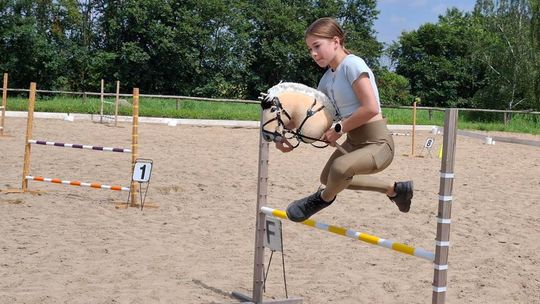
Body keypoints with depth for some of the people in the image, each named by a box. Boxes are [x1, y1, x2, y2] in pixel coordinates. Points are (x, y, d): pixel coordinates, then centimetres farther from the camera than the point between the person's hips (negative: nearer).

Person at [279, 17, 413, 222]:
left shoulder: (352, 64, -17)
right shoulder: (327, 78, 9)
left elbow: (371, 108, -26)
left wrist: (339, 129, -17)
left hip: (377, 143, -10)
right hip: (354, 142, 10)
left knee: (339, 168, -37)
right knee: (328, 179, 27)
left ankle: (325, 198, 1)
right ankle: (394, 190, 35)